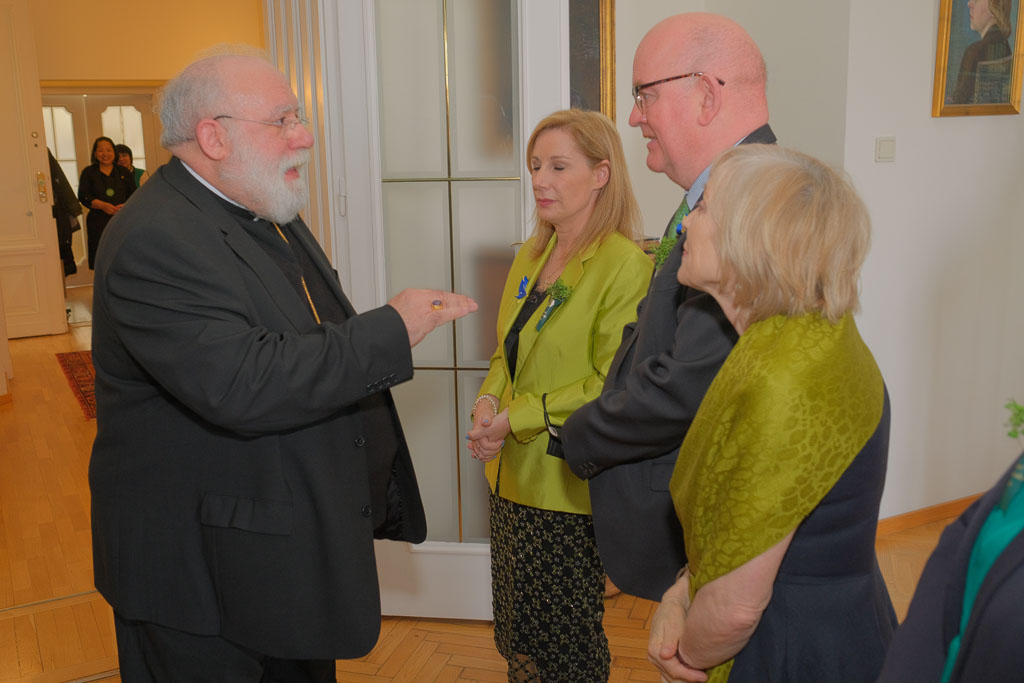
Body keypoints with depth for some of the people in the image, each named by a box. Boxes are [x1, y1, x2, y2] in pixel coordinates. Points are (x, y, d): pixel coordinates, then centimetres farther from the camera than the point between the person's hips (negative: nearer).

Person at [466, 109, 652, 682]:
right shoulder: (531, 256, 10)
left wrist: (519, 417, -17)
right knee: (516, 631, 19)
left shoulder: (625, 265, -15)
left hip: (570, 483, -7)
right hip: (513, 474, 7)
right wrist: (488, 402, -2)